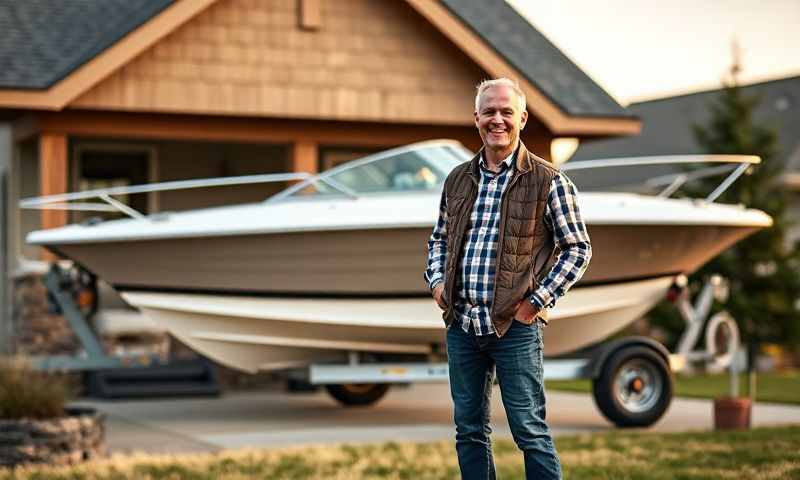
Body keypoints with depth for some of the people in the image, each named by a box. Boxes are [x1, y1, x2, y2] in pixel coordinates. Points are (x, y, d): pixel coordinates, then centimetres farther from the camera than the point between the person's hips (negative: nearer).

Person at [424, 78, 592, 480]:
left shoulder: (548, 182, -5)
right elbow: (439, 238, 23)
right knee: (469, 430, 12)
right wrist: (437, 281, 5)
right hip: (461, 324, 5)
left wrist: (538, 300, -10)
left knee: (530, 431, -3)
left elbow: (578, 249, -3)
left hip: (515, 326, -5)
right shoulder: (458, 180, 10)